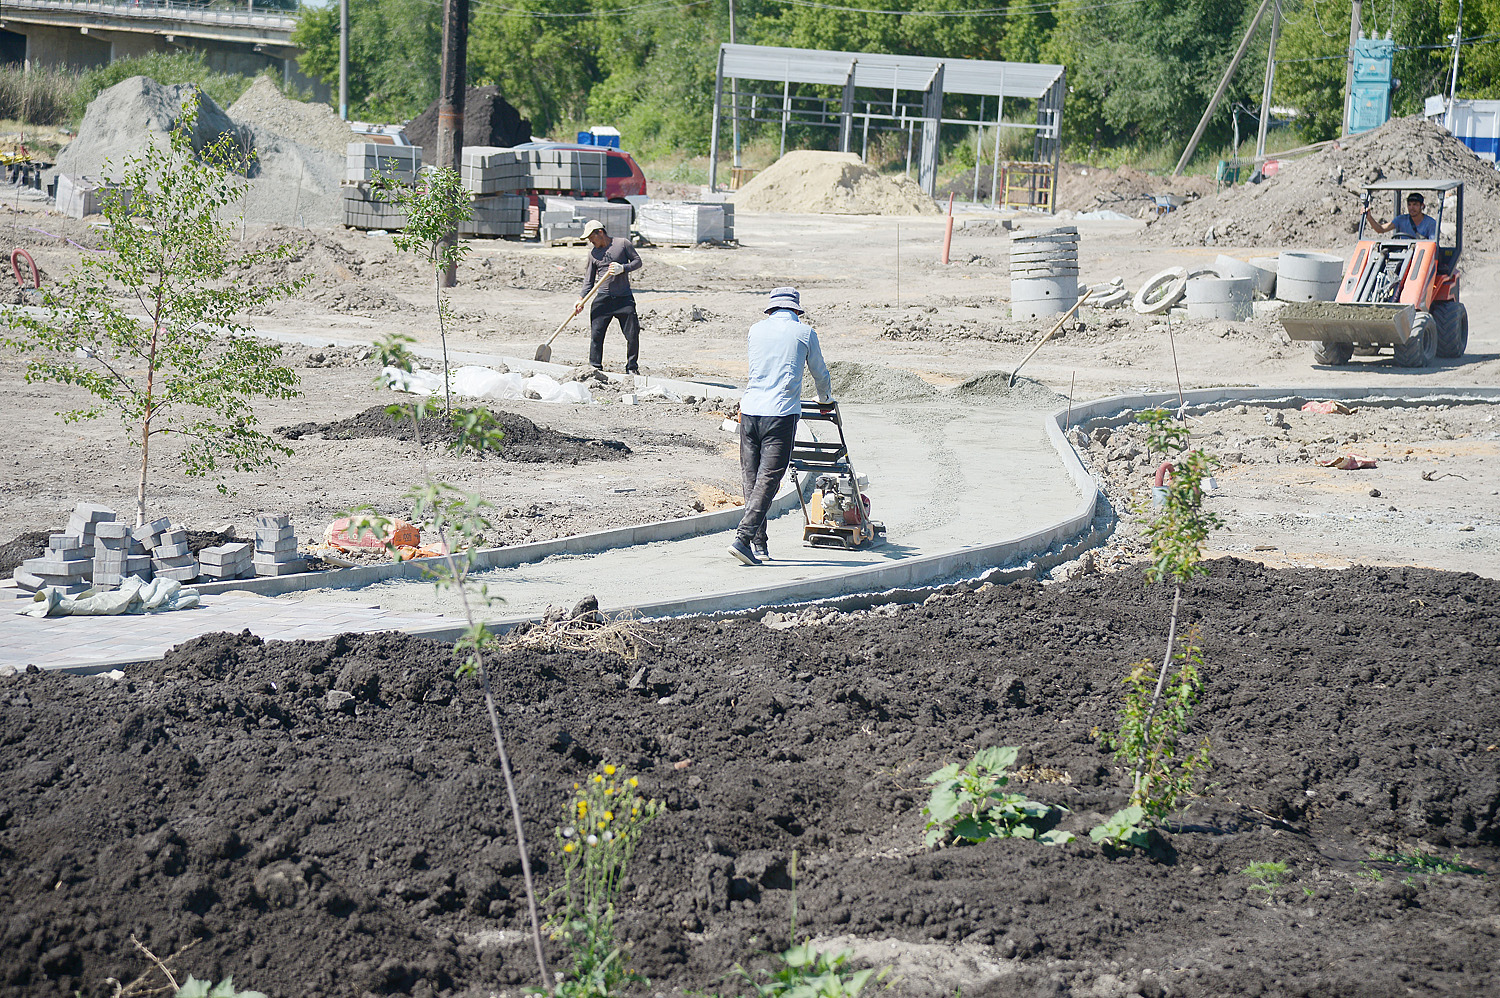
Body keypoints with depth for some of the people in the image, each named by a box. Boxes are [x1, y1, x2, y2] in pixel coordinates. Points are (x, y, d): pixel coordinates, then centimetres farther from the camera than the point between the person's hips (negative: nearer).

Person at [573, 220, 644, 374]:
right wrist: (581, 299, -3)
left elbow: (637, 261, 5)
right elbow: (589, 280, 10)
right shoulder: (593, 253, 9)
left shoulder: (623, 243, 2)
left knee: (632, 335, -2)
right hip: (602, 298, 2)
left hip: (624, 298, -2)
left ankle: (632, 367, 13)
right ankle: (595, 367, 6)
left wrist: (622, 268, -13)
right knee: (596, 334, -5)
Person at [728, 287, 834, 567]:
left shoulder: (756, 330, 14)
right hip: (781, 415, -4)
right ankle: (743, 538, -18)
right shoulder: (804, 332, 6)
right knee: (768, 480, -6)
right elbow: (820, 373, 19)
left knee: (751, 478, 10)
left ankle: (759, 545, 12)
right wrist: (825, 400, 39)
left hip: (749, 410, 4)